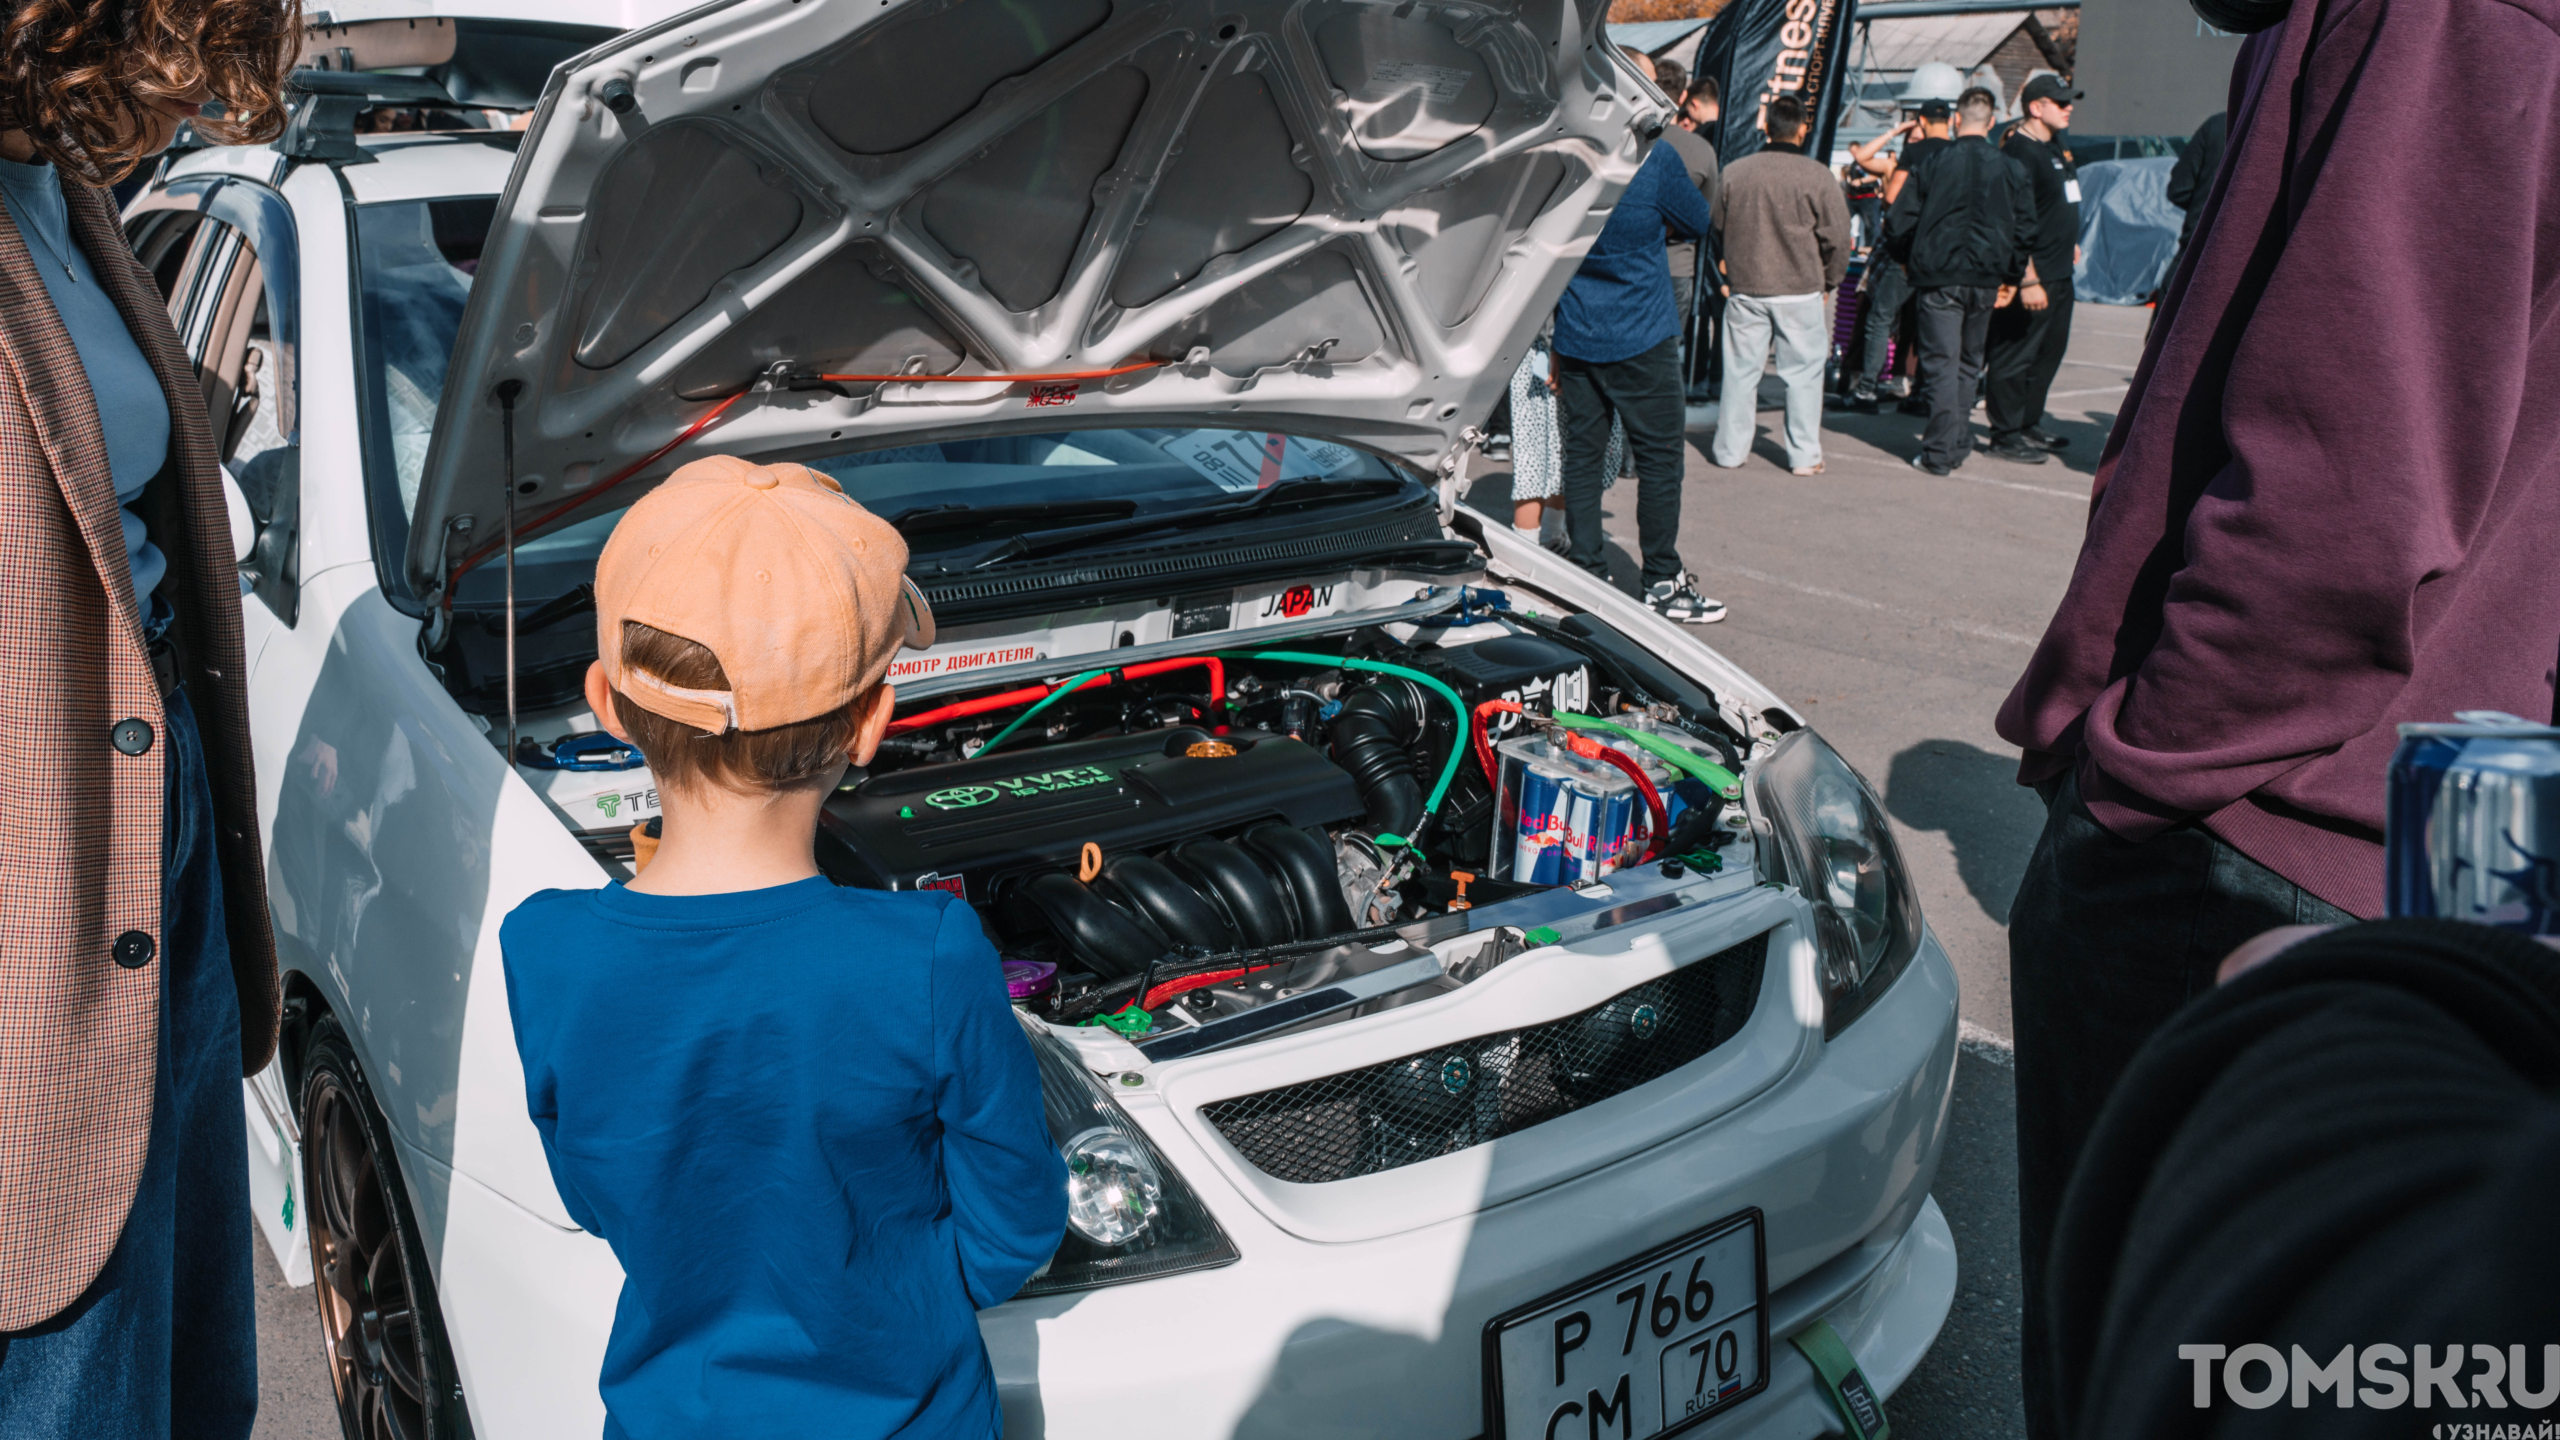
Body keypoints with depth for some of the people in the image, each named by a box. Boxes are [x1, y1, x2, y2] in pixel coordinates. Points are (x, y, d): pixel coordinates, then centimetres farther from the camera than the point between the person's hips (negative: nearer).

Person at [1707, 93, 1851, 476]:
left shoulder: (1734, 172, -1)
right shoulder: (1817, 175, -9)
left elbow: (1717, 228, 12)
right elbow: (1836, 238, -4)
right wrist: (1828, 282, 11)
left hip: (1745, 289, 3)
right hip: (1800, 291, -2)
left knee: (1740, 370, 10)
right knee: (1803, 372, 6)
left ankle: (1729, 449, 16)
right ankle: (1804, 455, 9)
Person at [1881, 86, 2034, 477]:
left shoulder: (1934, 163, -3)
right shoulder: (2010, 169, 3)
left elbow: (1898, 223, -2)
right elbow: (2026, 229, 6)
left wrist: (1912, 262, 15)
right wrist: (2011, 279, 15)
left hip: (1940, 274, -3)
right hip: (1986, 279, 3)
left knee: (1941, 362, -2)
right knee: (1969, 362, 16)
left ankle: (1940, 454, -6)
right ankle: (1958, 445, 20)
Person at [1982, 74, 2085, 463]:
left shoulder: (2055, 145, 13)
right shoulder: (2021, 151, -18)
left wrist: (2069, 241, 24)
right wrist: (2028, 280, -25)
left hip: (2059, 271, 10)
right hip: (2032, 274, -10)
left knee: (2050, 350, 17)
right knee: (2016, 354, -3)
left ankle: (2030, 424, 28)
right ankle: (2006, 435, 4)